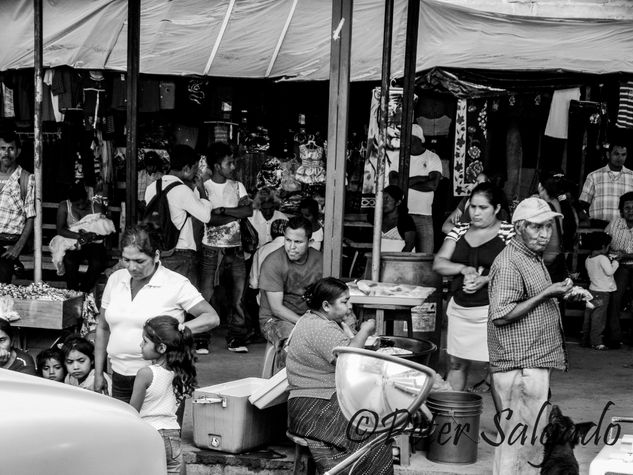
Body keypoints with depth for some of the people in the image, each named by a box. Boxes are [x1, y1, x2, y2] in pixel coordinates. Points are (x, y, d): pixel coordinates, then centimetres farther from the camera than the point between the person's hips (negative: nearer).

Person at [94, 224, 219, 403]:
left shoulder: (176, 284, -7)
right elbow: (103, 328, 17)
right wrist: (98, 373, 15)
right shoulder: (115, 279, 8)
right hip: (120, 378, 4)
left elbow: (212, 318, -10)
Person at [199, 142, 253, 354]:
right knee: (206, 295, -6)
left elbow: (249, 211, -2)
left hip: (235, 249, 4)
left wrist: (223, 210, -11)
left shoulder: (237, 186, 12)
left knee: (239, 294, 0)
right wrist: (236, 212, -12)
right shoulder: (204, 187, -2)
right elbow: (209, 218, -15)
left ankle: (236, 340, 8)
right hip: (212, 249, -4)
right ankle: (200, 341, 1)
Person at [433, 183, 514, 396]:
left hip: (492, 309, -5)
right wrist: (463, 268, -13)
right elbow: (438, 264, 5)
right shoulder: (460, 230, 10)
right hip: (459, 308, 5)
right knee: (456, 363, 11)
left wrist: (485, 279, -20)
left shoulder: (508, 232, -2)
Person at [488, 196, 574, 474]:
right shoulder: (509, 264, -17)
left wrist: (557, 293, 11)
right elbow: (501, 316, -23)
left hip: (535, 362, 10)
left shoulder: (534, 258, 16)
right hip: (520, 365, -10)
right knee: (522, 439, -6)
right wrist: (546, 295, -21)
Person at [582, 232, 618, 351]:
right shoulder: (603, 258, -15)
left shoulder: (588, 260, 8)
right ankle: (596, 342, -6)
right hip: (603, 292, -8)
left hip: (592, 290, 8)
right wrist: (615, 262, -5)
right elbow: (610, 271, -21)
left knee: (588, 316, 11)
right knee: (599, 317, -6)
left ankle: (585, 340, 16)